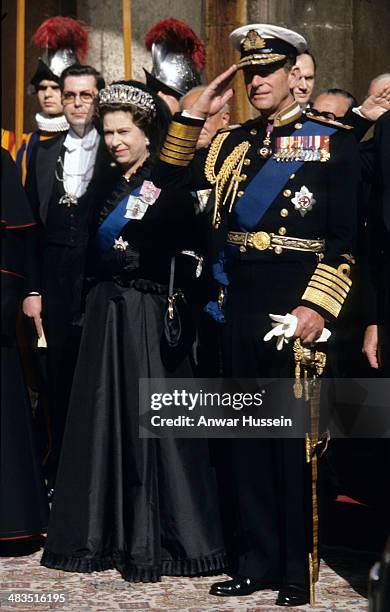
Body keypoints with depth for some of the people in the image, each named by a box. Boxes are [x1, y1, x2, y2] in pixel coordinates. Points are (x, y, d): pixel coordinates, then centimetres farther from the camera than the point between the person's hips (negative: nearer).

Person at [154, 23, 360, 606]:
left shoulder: (332, 140, -1)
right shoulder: (233, 142, 14)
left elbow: (348, 234, -7)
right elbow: (171, 180, 12)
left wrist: (317, 306, -16)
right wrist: (195, 114, 4)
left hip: (295, 307, -5)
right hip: (241, 307, 5)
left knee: (295, 438, 0)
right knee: (248, 437, 10)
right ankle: (256, 562, 20)